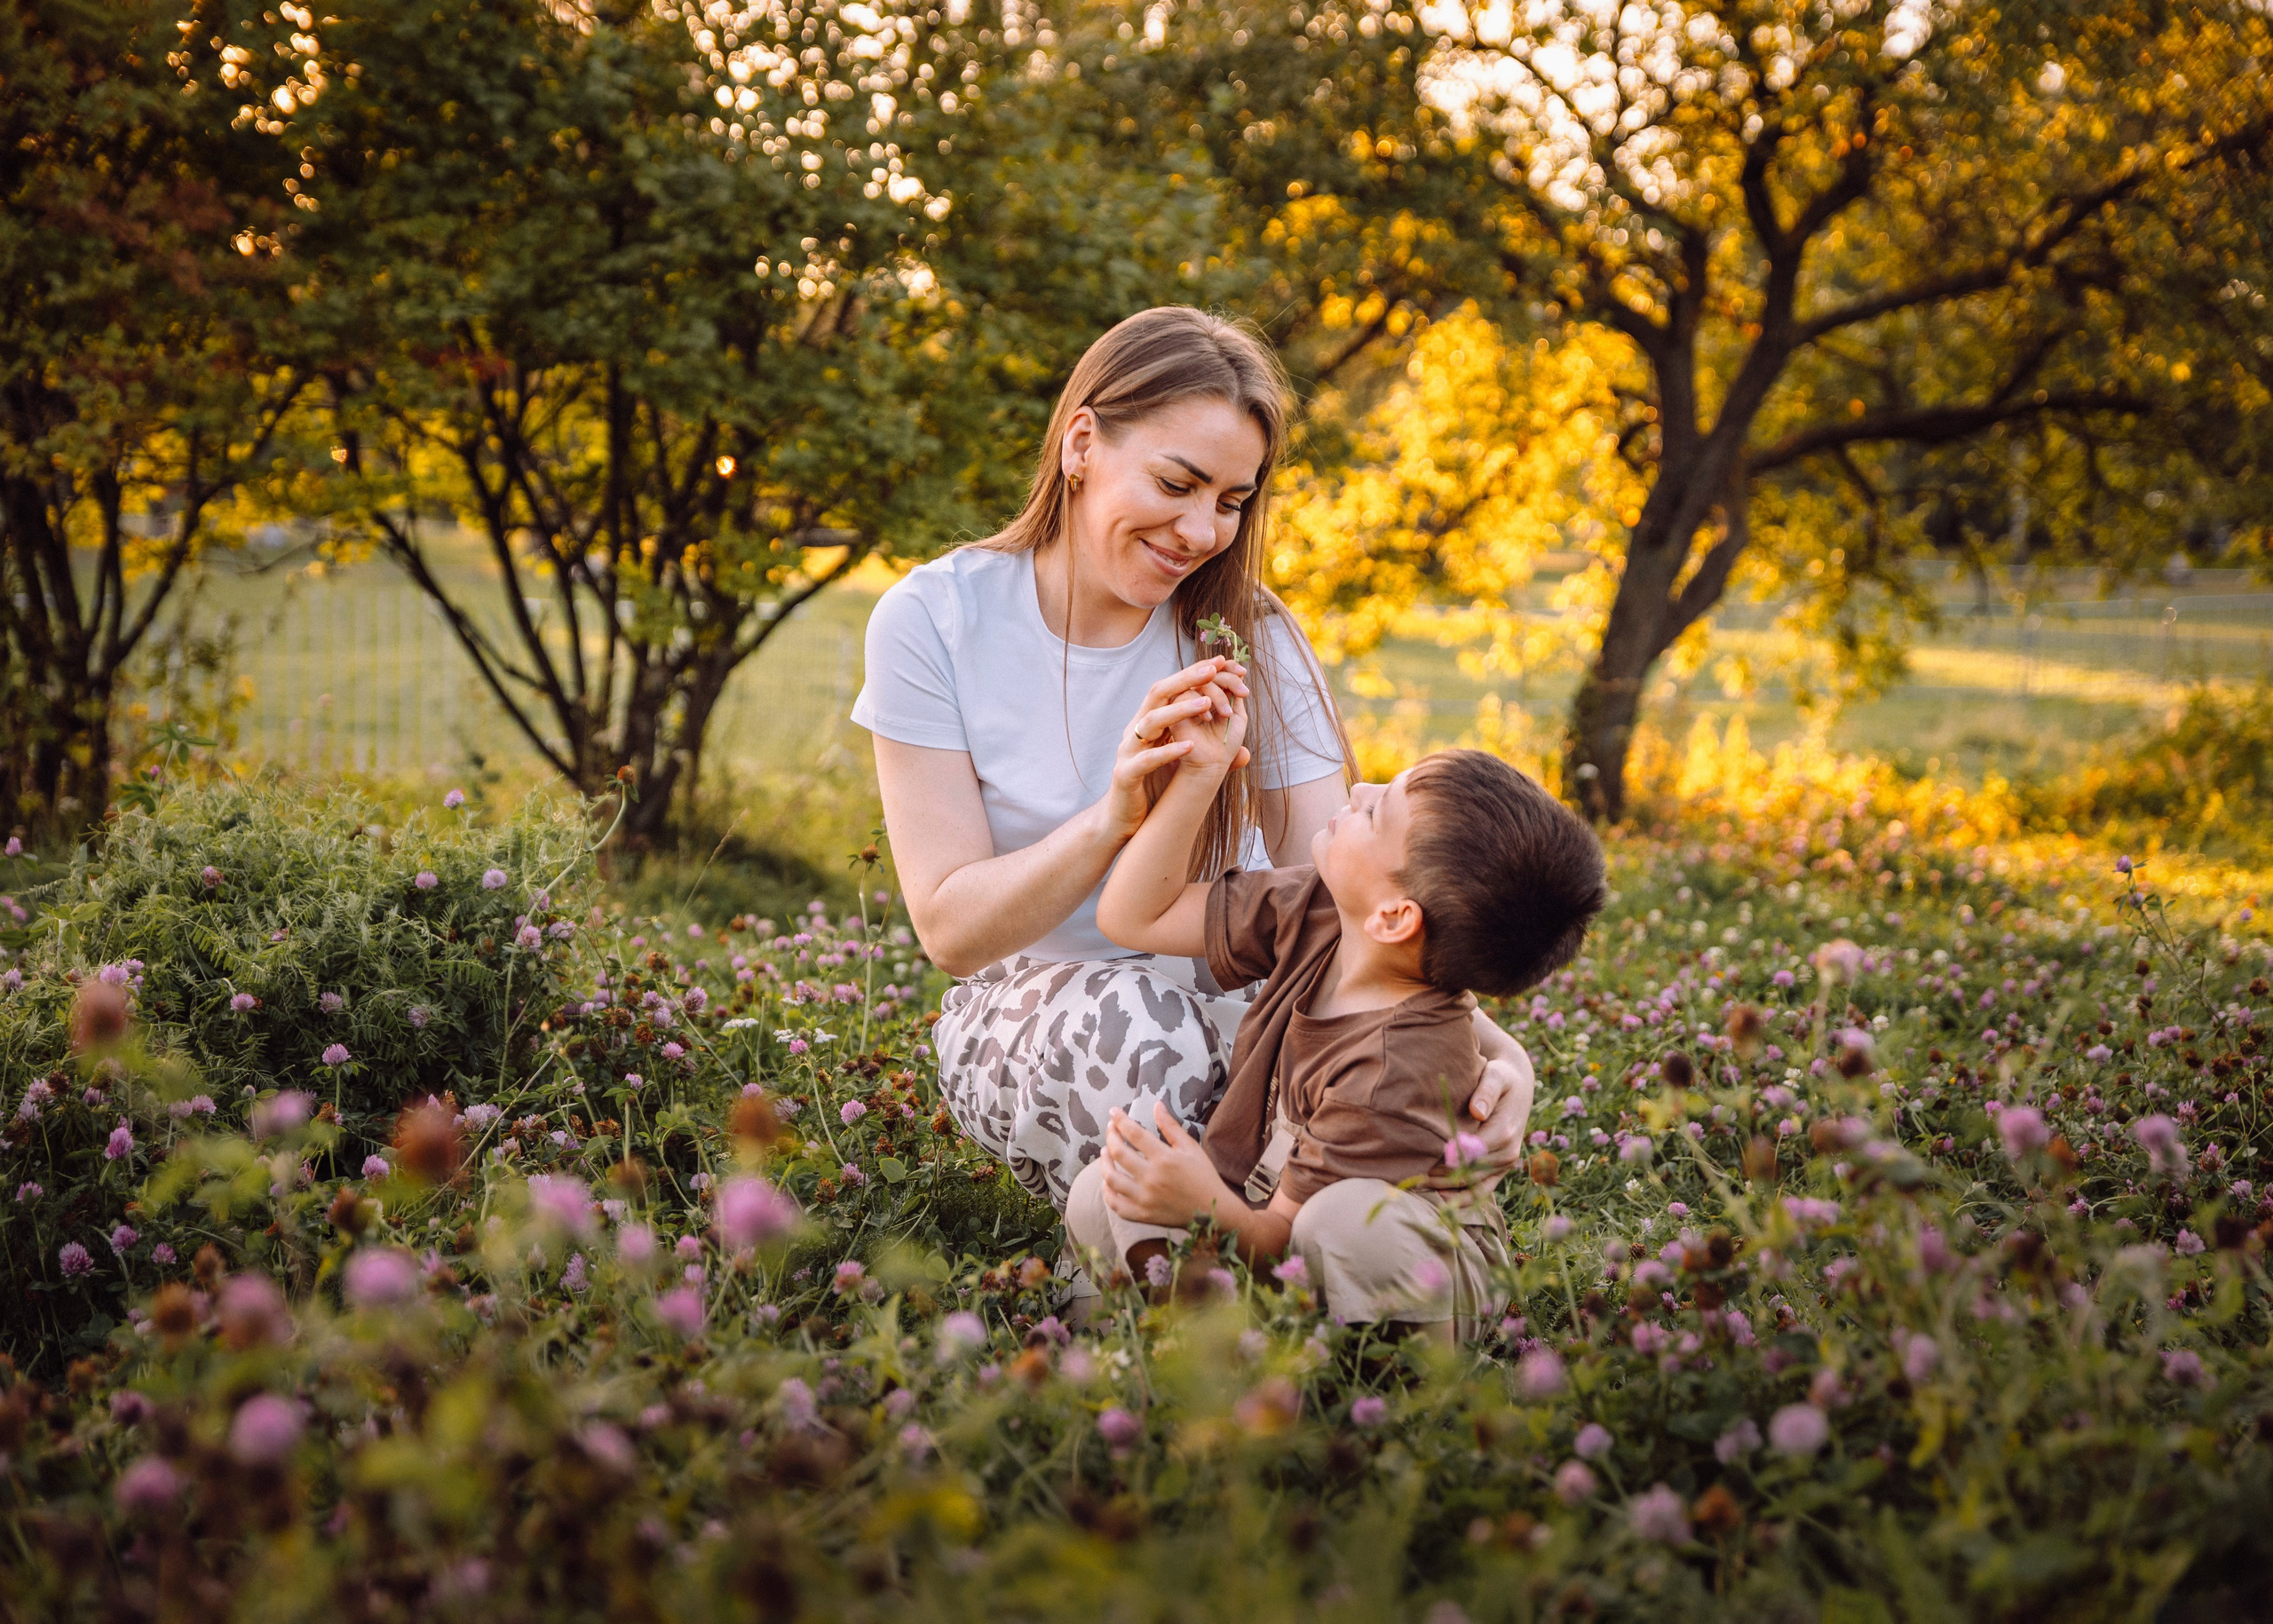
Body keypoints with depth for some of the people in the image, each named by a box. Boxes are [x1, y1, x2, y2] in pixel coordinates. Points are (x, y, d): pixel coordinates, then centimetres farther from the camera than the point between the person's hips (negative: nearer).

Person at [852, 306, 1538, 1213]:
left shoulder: (1249, 640, -6)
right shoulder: (934, 622, -13)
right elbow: (950, 928, -16)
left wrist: (1484, 1040, -34)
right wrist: (1114, 818, -35)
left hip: (1238, 1001, 2)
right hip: (1031, 1012, -2)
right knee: (1132, 1018, -38)